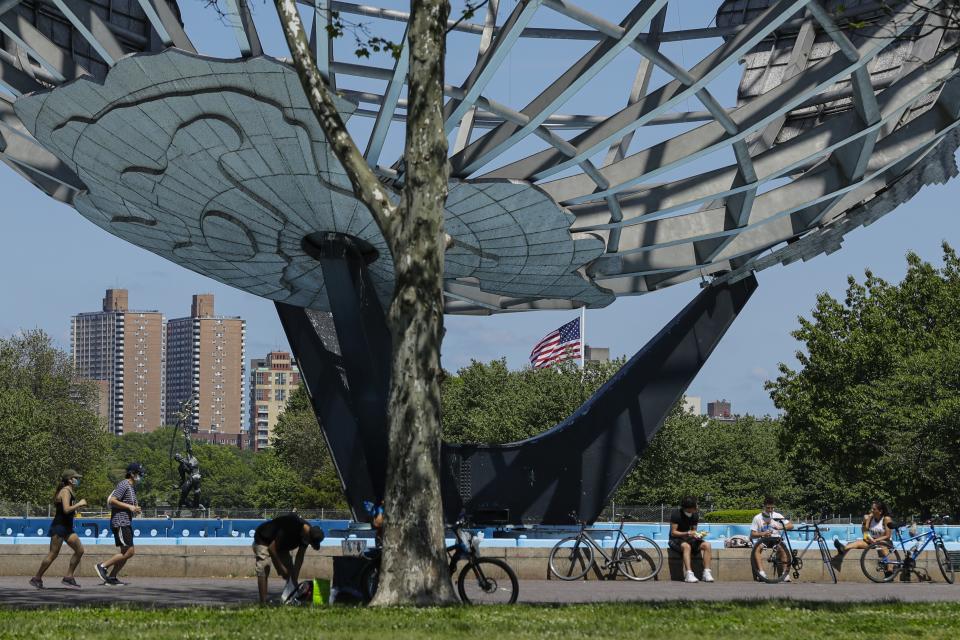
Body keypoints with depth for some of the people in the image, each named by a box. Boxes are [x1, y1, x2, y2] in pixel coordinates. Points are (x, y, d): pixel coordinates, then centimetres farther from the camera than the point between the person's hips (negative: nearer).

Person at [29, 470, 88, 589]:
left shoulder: (70, 492, 16)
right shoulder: (65, 491, -13)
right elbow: (66, 509, -26)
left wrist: (77, 507, 11)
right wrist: (79, 504, -16)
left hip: (67, 527, 10)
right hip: (59, 527, -10)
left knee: (80, 550, 2)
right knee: (53, 554, -7)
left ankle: (68, 577, 5)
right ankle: (37, 578, 2)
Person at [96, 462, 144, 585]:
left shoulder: (132, 487, 20)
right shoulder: (124, 485, -11)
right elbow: (112, 501, -19)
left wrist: (135, 509, 10)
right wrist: (129, 507, -19)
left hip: (127, 523, 10)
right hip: (120, 523, -10)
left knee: (126, 553, 8)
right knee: (129, 552, -13)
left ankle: (111, 577, 11)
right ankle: (103, 566, -6)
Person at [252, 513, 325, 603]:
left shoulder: (306, 533, -17)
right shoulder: (290, 528, -41)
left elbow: (299, 558, -8)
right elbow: (271, 548, -33)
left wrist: (295, 579, -10)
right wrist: (280, 567, -24)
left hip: (281, 545, 8)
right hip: (263, 539, -8)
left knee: (289, 571, 2)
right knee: (264, 570, -21)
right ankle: (263, 603, -24)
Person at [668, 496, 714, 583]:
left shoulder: (695, 515, 4)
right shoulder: (676, 514, -13)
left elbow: (694, 530, 10)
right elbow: (673, 532, -15)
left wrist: (697, 534, -14)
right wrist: (688, 533, -27)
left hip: (689, 539, 6)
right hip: (676, 539, -6)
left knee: (706, 545, -19)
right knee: (686, 546, -39)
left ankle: (707, 572, -23)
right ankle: (689, 574, -47)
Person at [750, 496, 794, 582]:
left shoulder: (777, 516, 3)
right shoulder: (757, 518, 0)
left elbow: (791, 525, -4)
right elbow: (752, 534, -3)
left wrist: (780, 527, -23)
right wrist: (763, 534, -23)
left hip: (775, 539, 0)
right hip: (763, 539, 0)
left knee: (782, 549, -32)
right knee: (756, 548, -34)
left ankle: (785, 572, -26)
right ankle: (760, 571, -36)